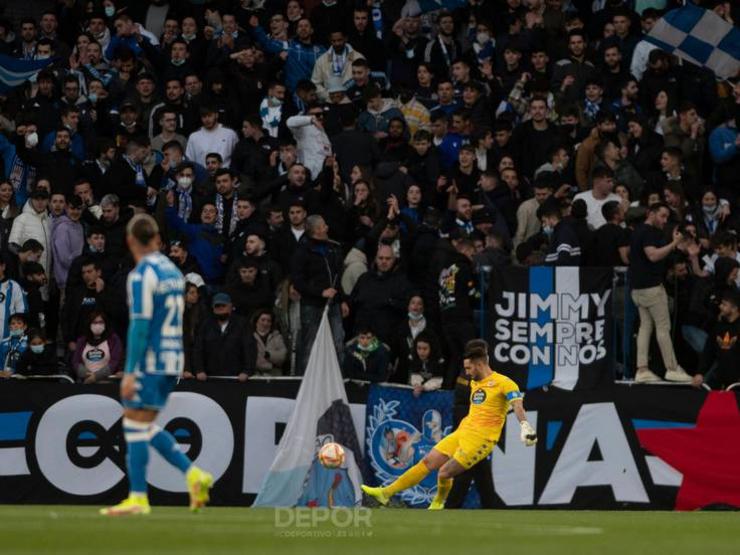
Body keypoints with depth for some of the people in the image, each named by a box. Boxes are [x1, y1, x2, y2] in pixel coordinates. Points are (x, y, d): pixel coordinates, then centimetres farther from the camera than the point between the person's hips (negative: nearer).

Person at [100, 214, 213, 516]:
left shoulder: (141, 276, -13)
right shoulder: (174, 271, 12)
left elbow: (140, 326, -18)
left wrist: (129, 372, -18)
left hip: (149, 363, -8)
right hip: (172, 362, 8)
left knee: (135, 426, -2)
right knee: (145, 426, 15)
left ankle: (138, 498, -1)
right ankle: (193, 474, 6)